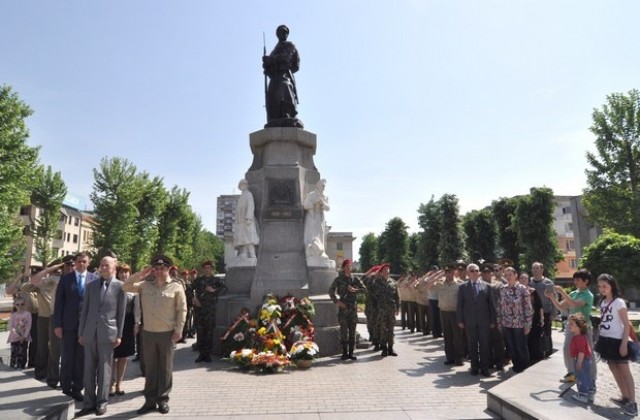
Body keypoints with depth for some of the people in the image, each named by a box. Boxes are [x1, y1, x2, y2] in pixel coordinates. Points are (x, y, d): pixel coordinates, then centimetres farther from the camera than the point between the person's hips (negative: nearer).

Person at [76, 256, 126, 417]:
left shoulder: (120, 286, -3)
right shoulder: (91, 286, 9)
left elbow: (121, 312, -3)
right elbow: (85, 310, 11)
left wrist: (119, 335, -4)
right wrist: (81, 332, 8)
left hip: (108, 332, -3)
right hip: (90, 332, 4)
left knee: (104, 369, 5)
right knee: (89, 369, 9)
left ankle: (102, 402, 17)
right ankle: (89, 403, 19)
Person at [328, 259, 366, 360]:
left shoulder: (355, 279, 7)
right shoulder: (339, 279, 0)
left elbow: (364, 289, 5)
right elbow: (331, 291, -1)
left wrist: (354, 290, -11)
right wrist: (336, 302, -10)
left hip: (353, 306, 3)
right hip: (343, 306, -3)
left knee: (352, 330, 5)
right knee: (344, 330, -2)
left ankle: (351, 353, 13)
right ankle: (344, 352, 7)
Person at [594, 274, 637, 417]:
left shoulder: (619, 302, -14)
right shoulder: (602, 302, 6)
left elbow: (627, 325, -13)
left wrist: (624, 344, -16)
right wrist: (599, 338, 10)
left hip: (617, 340, -7)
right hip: (606, 340, 7)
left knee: (624, 370, -2)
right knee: (614, 368, 14)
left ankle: (632, 403, 4)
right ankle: (625, 397, 27)